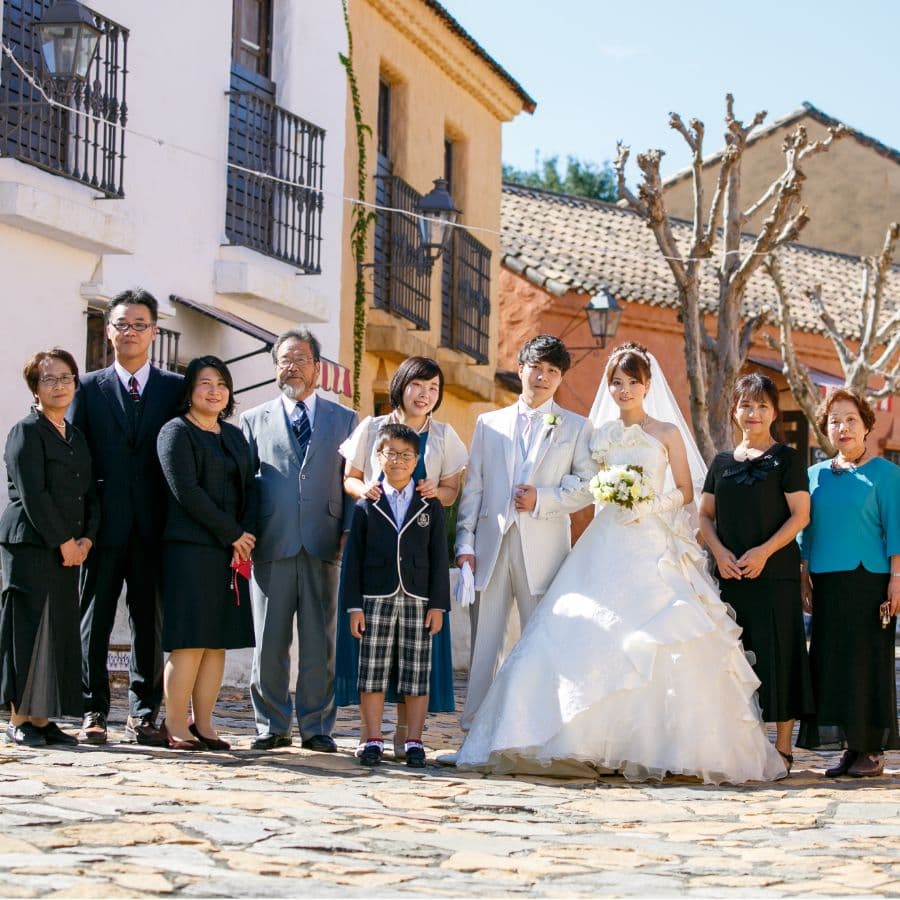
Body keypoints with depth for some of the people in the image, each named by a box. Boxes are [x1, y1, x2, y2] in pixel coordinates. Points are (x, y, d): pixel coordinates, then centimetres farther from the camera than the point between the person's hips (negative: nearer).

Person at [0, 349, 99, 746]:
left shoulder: (76, 437, 18)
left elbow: (89, 494, 17)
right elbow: (32, 495, -13)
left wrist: (86, 539, 1)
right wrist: (64, 542, -13)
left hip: (68, 549, 7)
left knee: (60, 633, 5)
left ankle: (41, 719, 10)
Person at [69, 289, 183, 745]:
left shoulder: (175, 388, 10)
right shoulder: (89, 388, 8)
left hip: (153, 526, 1)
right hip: (103, 525, 0)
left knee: (151, 622, 3)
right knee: (95, 620, 2)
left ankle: (144, 715, 10)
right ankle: (94, 712, 8)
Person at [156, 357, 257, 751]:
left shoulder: (235, 436, 19)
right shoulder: (176, 432, -2)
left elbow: (249, 487, 13)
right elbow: (186, 490, -12)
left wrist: (248, 533, -5)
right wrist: (233, 533, -12)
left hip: (232, 551, 6)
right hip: (190, 547, -6)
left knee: (219, 640, 3)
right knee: (190, 639, -9)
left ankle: (203, 723, 7)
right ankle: (175, 724, -4)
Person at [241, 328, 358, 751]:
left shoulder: (345, 421, 14)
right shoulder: (255, 420, 14)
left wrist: (350, 533, -2)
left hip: (323, 546, 0)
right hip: (272, 547, 0)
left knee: (320, 645, 1)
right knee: (269, 643, 0)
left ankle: (317, 727, 8)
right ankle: (272, 726, 9)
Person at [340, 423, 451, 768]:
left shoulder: (430, 506, 9)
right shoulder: (367, 506, 7)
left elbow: (439, 558, 7)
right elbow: (353, 558, 5)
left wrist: (438, 604, -1)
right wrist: (354, 605, -2)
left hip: (417, 600, 0)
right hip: (376, 599, 0)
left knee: (417, 676, 1)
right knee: (372, 675, 0)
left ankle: (414, 742, 8)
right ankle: (373, 740, 8)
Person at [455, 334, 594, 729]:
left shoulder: (576, 427, 10)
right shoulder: (489, 424, 15)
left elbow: (589, 486, 3)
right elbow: (473, 487, 11)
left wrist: (542, 499, -11)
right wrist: (465, 542, 2)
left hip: (543, 549, -2)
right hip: (491, 545, 2)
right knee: (485, 641, 2)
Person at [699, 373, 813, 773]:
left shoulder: (786, 458, 1)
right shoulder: (722, 462, 15)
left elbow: (800, 515, -5)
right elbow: (705, 515, 13)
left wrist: (764, 551, -15)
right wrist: (719, 551, -5)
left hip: (776, 572, -5)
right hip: (730, 573, 5)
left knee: (776, 653, -5)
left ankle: (783, 746, 0)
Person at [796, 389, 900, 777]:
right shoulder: (816, 475, 13)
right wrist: (804, 580, 11)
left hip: (868, 579, -5)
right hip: (826, 583, 5)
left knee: (867, 660, -3)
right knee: (831, 662, 3)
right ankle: (850, 749, 9)